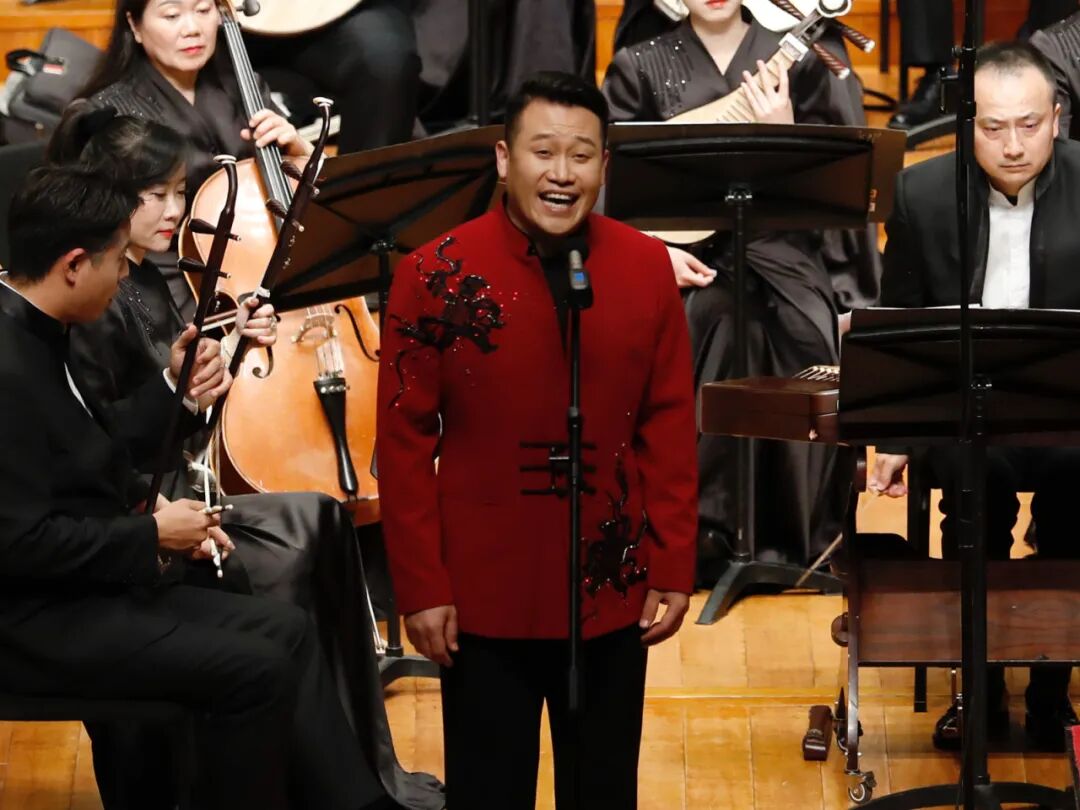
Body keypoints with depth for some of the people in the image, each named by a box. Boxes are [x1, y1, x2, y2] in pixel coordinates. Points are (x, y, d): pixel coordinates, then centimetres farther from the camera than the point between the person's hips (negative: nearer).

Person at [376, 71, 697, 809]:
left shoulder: (648, 269, -1)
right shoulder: (437, 276, -8)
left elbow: (670, 428, 3)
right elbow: (404, 443, -6)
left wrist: (674, 568, 0)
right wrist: (421, 587, -8)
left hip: (612, 596, 2)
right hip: (484, 598, -2)